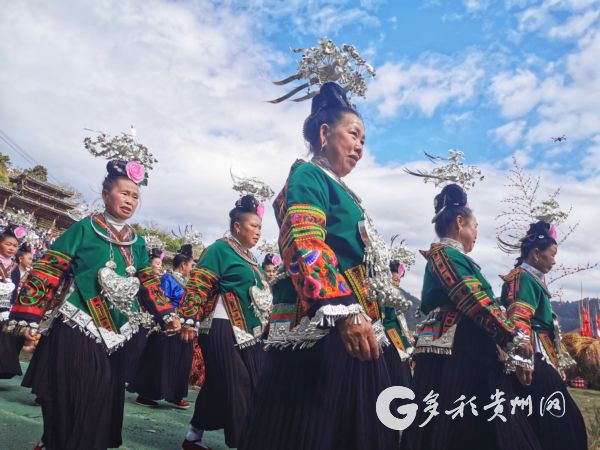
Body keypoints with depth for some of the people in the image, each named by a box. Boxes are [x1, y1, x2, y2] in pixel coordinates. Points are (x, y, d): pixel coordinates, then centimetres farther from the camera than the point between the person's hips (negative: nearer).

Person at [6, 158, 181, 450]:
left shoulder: (137, 243, 11)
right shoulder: (83, 229, -5)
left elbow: (149, 282, 12)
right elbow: (47, 272, -6)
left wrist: (167, 315, -1)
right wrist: (28, 317, -11)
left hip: (112, 335, 5)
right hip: (76, 330, -5)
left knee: (101, 401, 12)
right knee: (69, 401, 0)